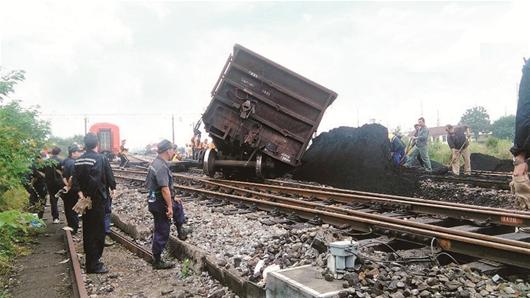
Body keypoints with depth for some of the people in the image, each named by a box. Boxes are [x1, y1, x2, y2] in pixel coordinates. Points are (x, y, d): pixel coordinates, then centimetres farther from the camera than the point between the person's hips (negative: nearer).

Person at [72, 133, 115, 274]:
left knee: (88, 230, 16)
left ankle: (90, 261, 28)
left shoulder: (78, 160, 7)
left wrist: (80, 194, 0)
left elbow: (75, 180, 3)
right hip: (97, 200, -7)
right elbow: (109, 178, -18)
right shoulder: (101, 159, -14)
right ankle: (94, 264, 3)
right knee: (98, 231, 0)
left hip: (85, 200, 7)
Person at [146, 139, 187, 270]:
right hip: (160, 204, -10)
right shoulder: (161, 167, -25)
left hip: (154, 200, 10)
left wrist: (173, 198, 22)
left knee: (178, 205, 30)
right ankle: (157, 261, 14)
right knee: (161, 233, 2)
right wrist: (169, 206, -22)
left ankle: (180, 232, 39)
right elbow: (165, 189, -28)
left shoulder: (156, 163, 8)